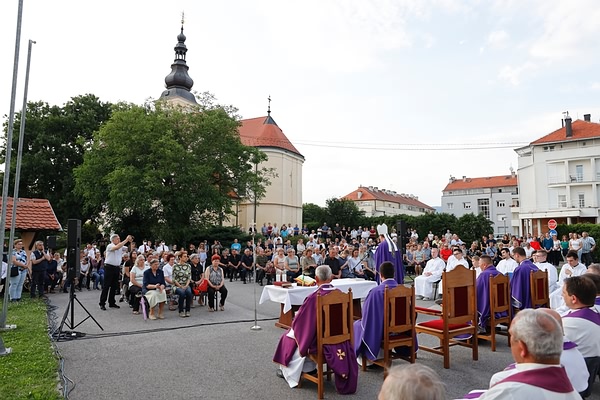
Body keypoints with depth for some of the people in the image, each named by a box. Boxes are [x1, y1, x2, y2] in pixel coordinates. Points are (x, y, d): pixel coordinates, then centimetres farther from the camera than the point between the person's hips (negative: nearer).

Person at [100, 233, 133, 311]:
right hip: (109, 267, -7)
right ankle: (102, 303, 2)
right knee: (106, 286, -4)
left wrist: (130, 241, 1)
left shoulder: (120, 246, 12)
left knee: (114, 286, 10)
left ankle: (111, 303, 18)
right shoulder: (110, 246, -10)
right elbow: (117, 247, -30)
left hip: (117, 268, 7)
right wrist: (126, 240, -28)